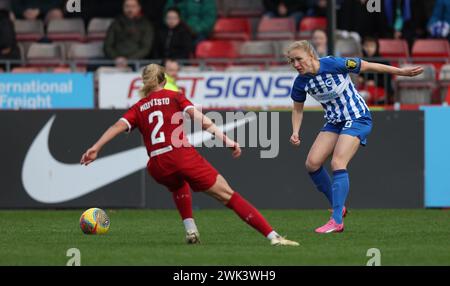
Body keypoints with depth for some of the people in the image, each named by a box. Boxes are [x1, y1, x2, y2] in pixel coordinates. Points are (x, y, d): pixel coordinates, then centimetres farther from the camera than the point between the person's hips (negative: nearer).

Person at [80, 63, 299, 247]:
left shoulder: (138, 108, 20)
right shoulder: (174, 97, 13)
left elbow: (118, 126, 4)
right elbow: (198, 117, -2)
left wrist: (95, 148, -2)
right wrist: (226, 140, -5)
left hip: (157, 167, 3)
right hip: (183, 155, -3)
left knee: (178, 184, 41)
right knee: (229, 196, -2)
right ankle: (272, 236, -13)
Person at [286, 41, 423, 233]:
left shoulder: (334, 65, -22)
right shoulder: (301, 83, -7)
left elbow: (368, 67, -11)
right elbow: (297, 109, 11)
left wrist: (401, 72, -6)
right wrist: (295, 132, -6)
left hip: (357, 118, -6)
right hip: (334, 122, 6)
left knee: (338, 163, -22)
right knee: (312, 163, -8)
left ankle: (336, 221, -25)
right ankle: (338, 206, 11)